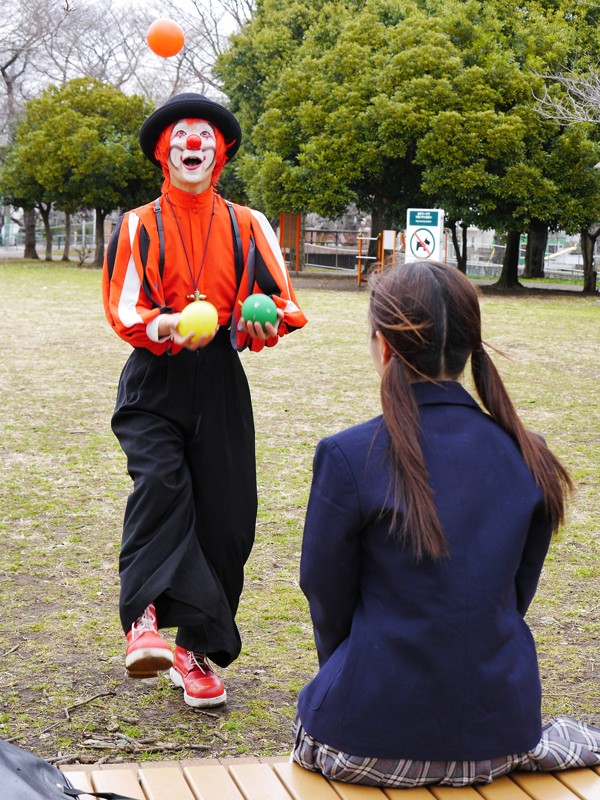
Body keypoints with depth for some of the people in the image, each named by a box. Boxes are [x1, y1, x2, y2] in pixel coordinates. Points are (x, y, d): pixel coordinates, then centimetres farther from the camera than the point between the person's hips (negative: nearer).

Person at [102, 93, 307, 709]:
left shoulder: (247, 226, 10)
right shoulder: (138, 227, 6)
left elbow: (282, 300, 4)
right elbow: (123, 310, -3)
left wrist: (266, 318, -21)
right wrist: (166, 327, -25)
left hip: (220, 384, 2)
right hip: (154, 384, -2)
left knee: (224, 516, 1)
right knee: (158, 481, -27)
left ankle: (197, 648, 13)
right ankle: (144, 617, -34)